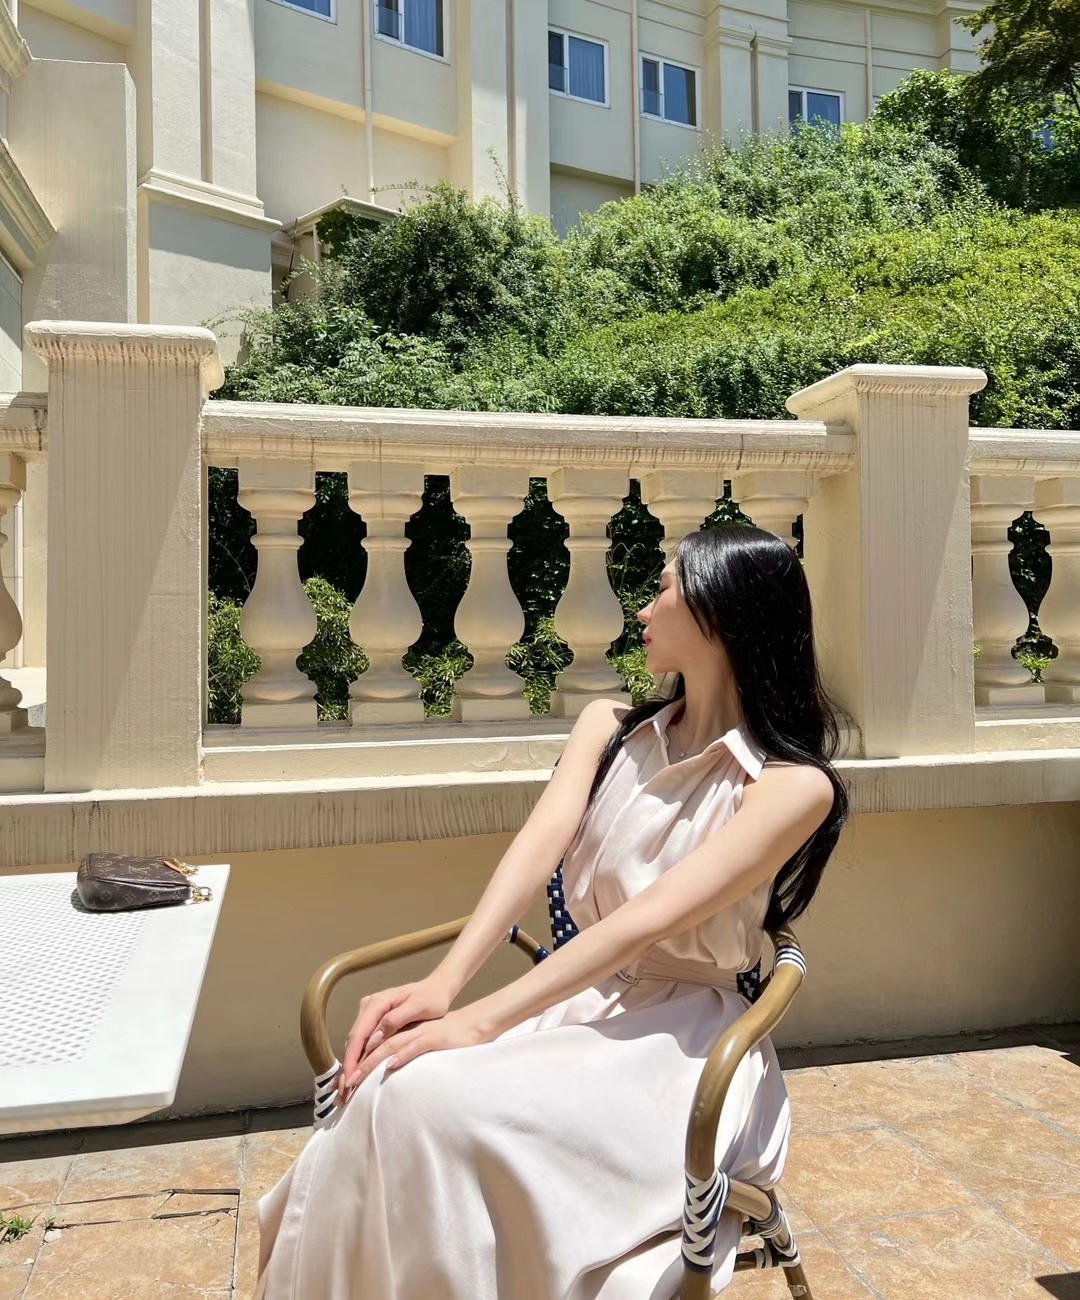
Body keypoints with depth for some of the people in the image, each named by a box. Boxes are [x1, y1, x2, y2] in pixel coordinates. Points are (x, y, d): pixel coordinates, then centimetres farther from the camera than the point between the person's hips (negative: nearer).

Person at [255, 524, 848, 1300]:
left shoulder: (794, 785, -12)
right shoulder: (609, 728, 8)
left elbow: (649, 922, -23)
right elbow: (538, 848, -8)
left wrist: (484, 1020, -29)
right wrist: (443, 984, -23)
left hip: (680, 1040, -5)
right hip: (577, 998, 5)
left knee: (434, 1099, -30)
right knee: (394, 1087, -25)